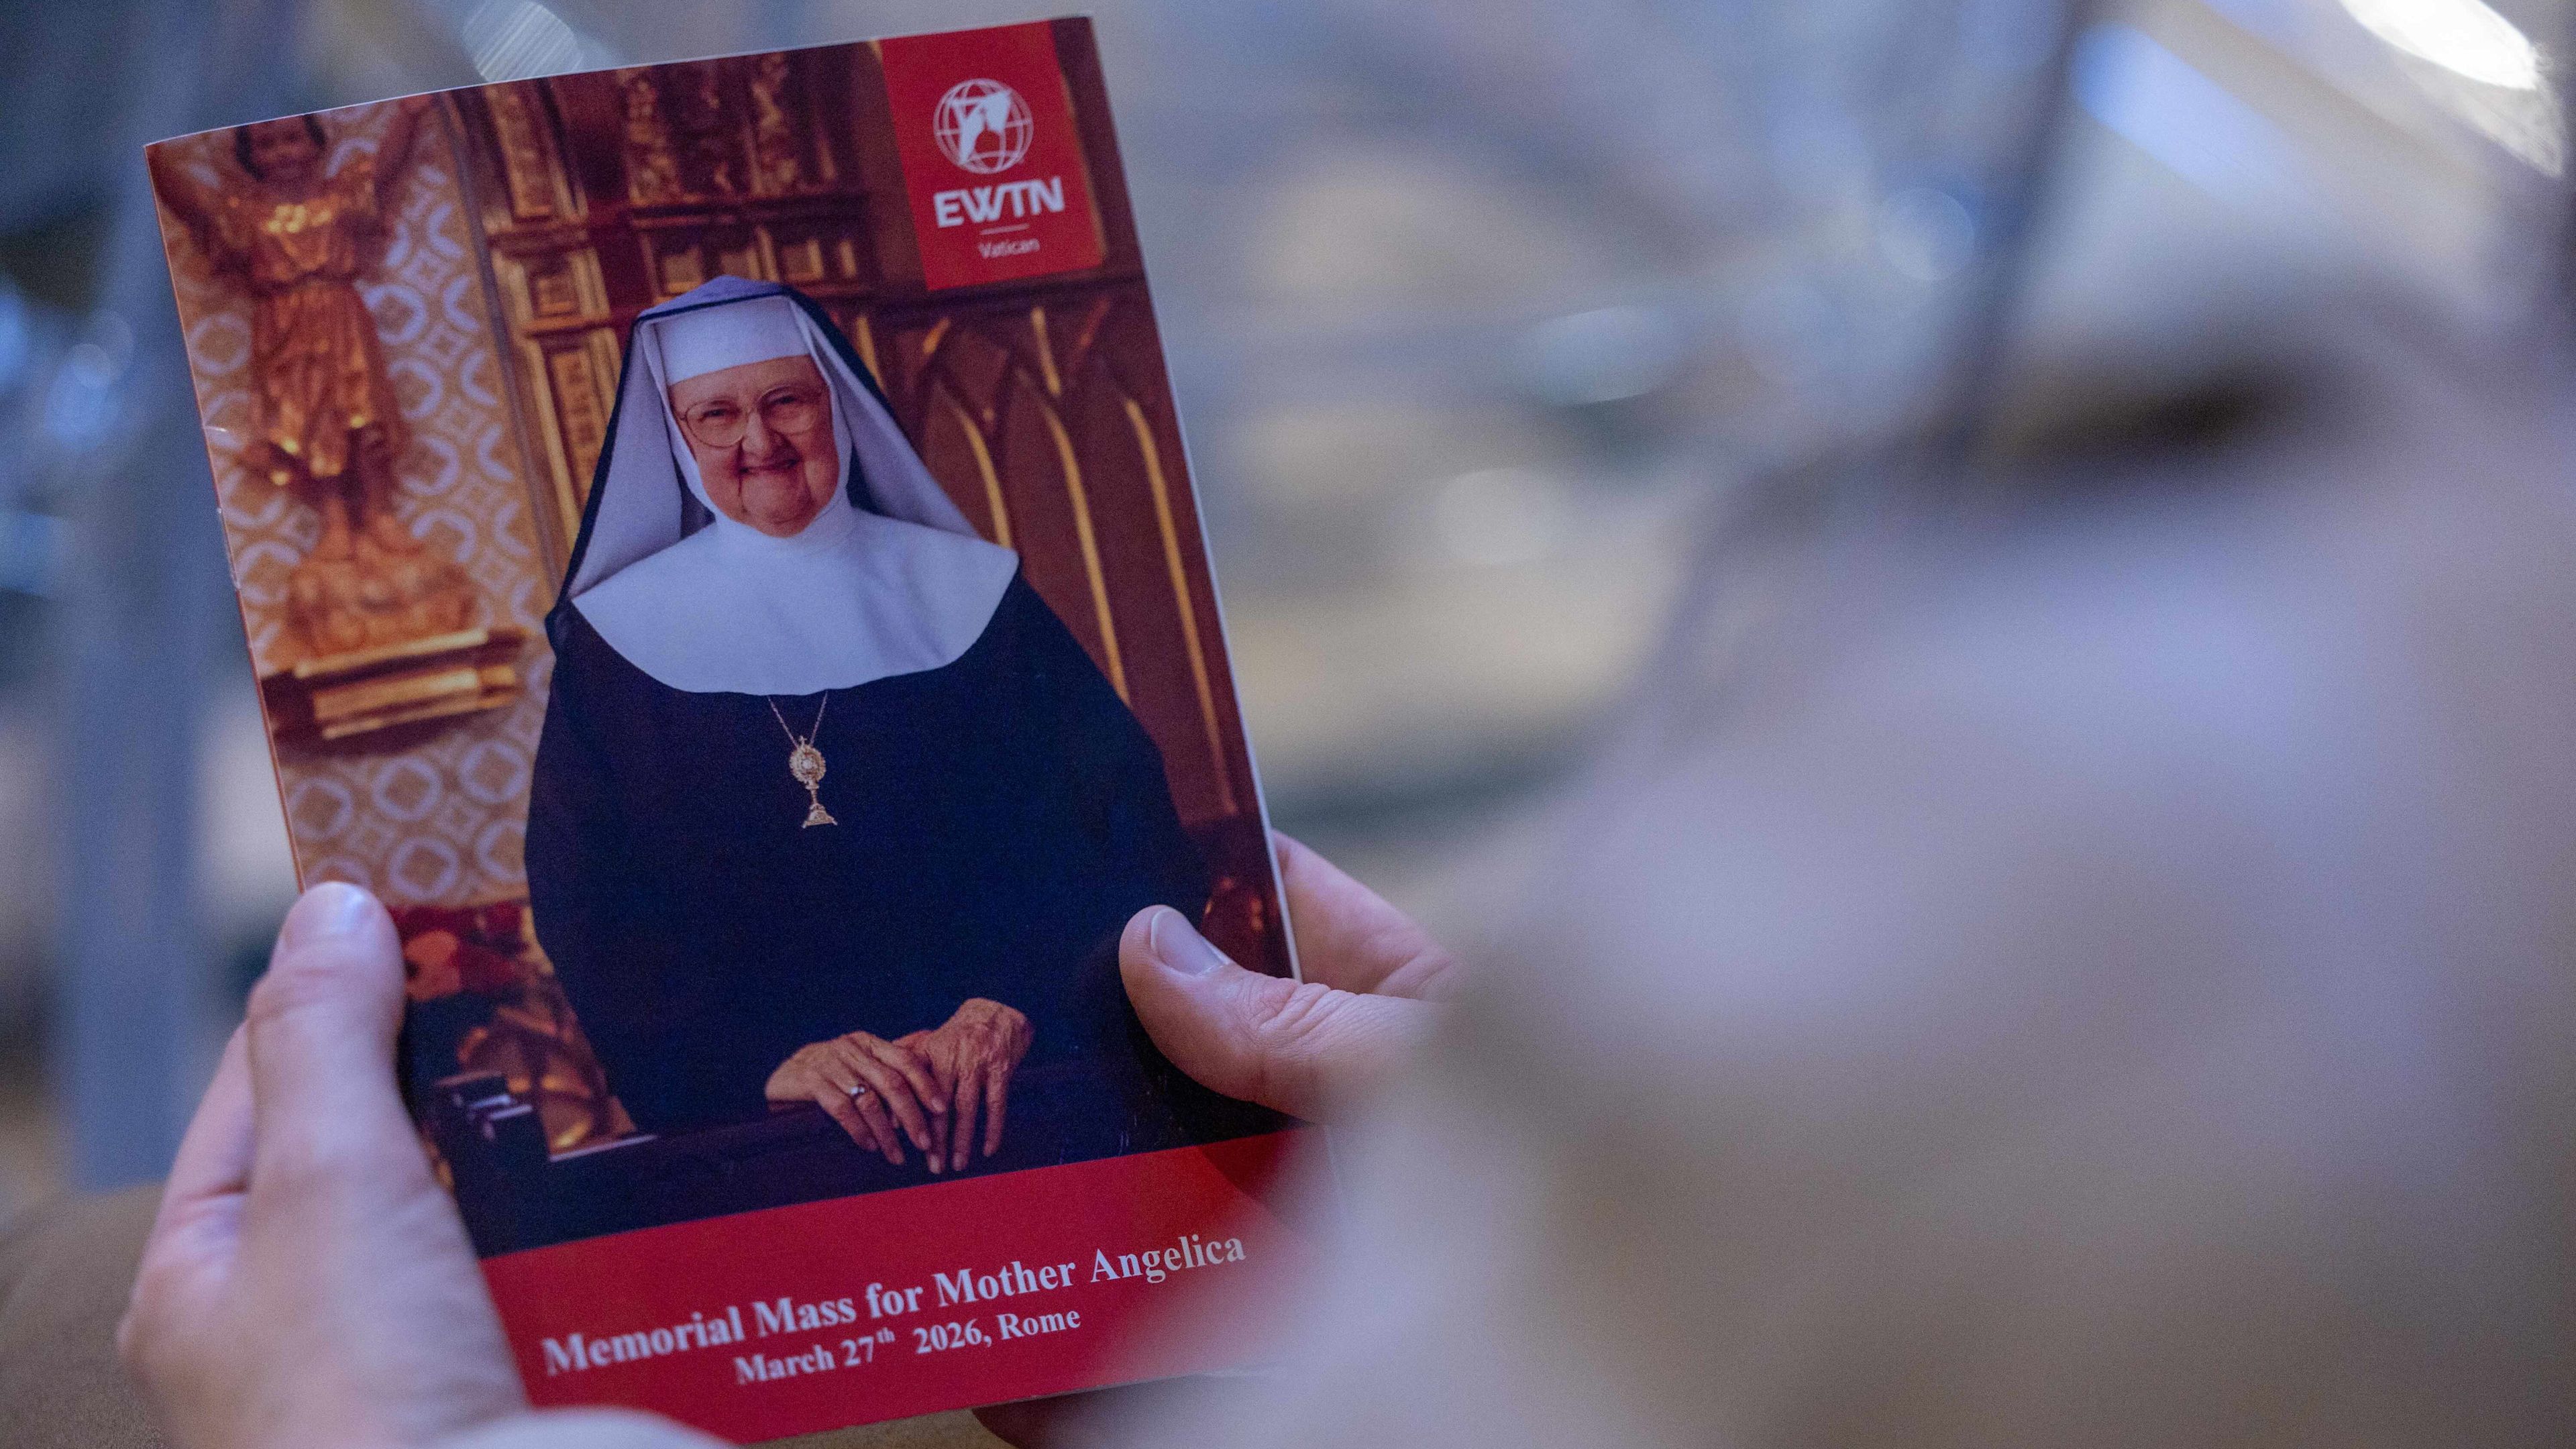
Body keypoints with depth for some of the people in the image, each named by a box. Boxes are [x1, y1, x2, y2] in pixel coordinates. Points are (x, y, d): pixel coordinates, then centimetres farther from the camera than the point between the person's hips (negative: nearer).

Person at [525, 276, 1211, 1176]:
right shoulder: (618, 640, 11)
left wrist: (1015, 1003, -13)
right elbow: (590, 908, 3)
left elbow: (1114, 829, 6)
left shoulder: (968, 597, 14)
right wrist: (765, 1057, -14)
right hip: (755, 1120, -2)